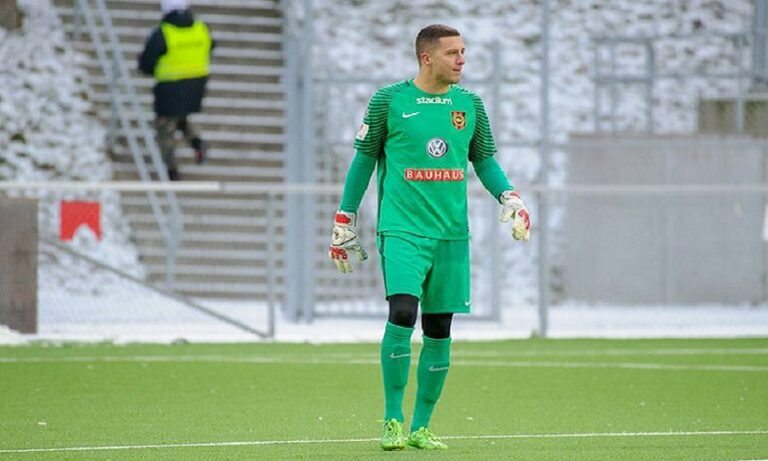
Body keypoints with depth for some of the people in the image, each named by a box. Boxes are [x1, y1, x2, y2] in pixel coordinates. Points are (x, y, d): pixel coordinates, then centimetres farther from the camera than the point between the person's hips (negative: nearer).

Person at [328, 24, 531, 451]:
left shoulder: (469, 105, 9)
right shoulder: (388, 102, -1)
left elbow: (484, 159, 17)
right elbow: (364, 159, 5)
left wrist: (510, 199, 0)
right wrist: (344, 221, 6)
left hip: (451, 235, 4)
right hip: (402, 228, -4)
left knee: (438, 332, 4)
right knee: (402, 313, -21)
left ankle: (420, 428, 15)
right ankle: (392, 421, -11)